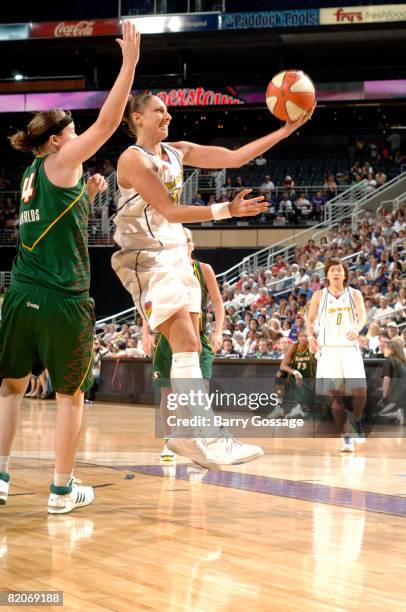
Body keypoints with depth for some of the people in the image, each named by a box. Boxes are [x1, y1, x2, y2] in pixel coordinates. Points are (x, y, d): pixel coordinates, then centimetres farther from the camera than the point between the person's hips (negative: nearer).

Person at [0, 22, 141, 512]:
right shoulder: (59, 163, -4)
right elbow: (107, 122, -10)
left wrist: (86, 195, 24)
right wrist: (130, 62, -8)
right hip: (63, 299, -7)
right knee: (70, 394, 5)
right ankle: (62, 490, 9)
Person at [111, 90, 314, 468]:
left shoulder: (176, 152, 10)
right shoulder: (133, 158, -12)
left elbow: (235, 157, 6)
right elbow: (170, 211, -19)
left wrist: (288, 129, 0)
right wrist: (227, 210, -26)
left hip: (176, 256, 9)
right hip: (147, 259, -9)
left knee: (189, 348, 7)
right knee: (185, 344, -17)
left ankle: (183, 434, 15)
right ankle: (211, 439, -21)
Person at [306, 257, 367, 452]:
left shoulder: (354, 294, 5)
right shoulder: (319, 296, 8)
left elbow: (362, 315, -8)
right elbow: (310, 320, 15)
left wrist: (357, 329, -30)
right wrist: (310, 337, -4)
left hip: (350, 348, 0)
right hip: (328, 349, 1)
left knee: (360, 391, -13)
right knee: (336, 394, -4)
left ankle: (356, 420, 18)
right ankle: (345, 437, 5)